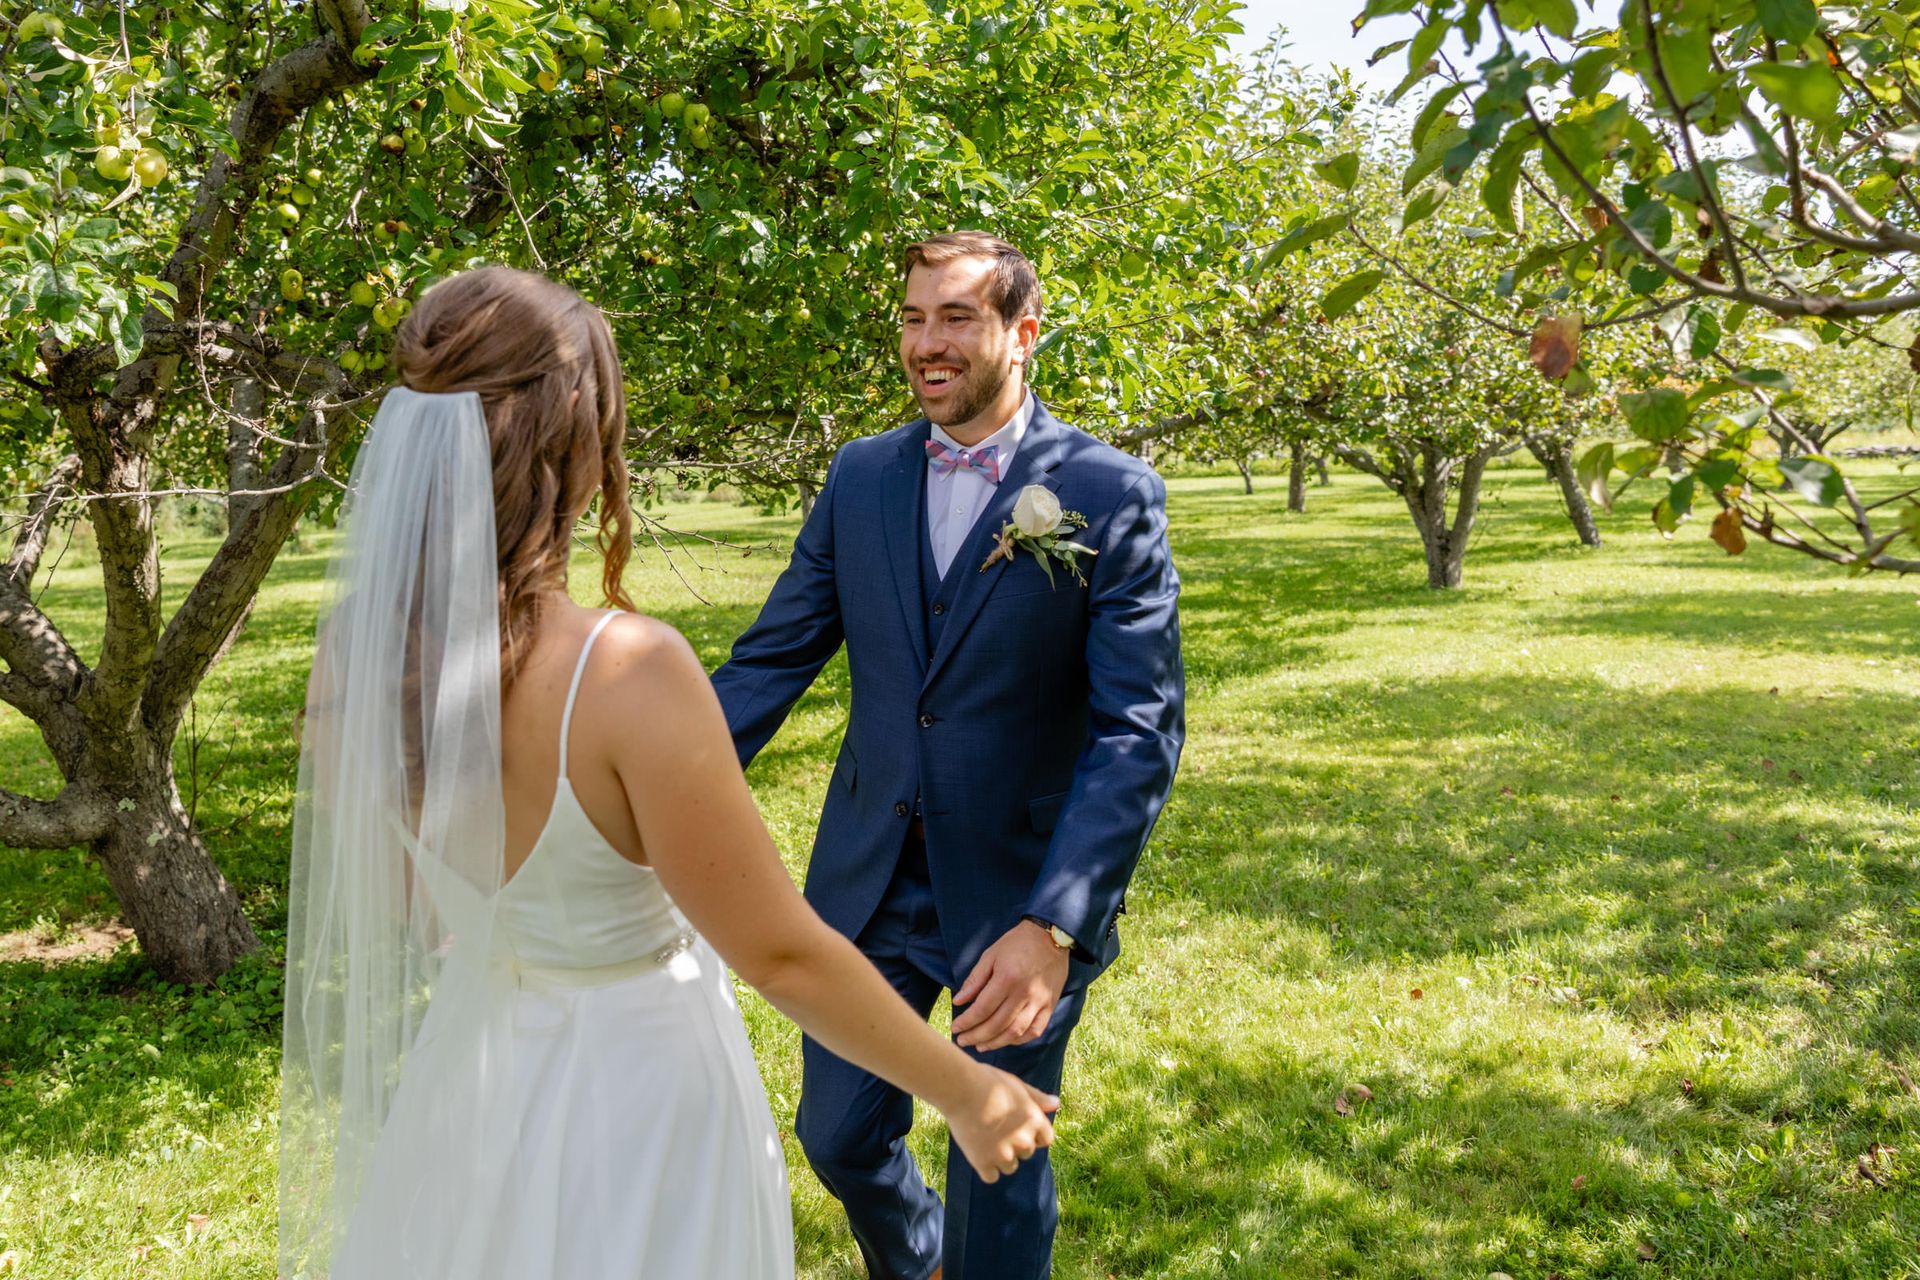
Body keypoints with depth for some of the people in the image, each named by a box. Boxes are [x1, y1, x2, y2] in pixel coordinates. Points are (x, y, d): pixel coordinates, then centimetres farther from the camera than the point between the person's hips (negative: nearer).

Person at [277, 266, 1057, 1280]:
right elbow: (780, 956, -24)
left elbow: (402, 897, 4)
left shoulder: (357, 650, -12)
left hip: (474, 1077, 6)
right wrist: (964, 1092, -10)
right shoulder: (626, 673, -31)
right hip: (636, 1091, -6)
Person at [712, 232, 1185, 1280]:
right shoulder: (861, 476, 2)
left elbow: (1140, 726, -17)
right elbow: (770, 659, 2)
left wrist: (1053, 926, -27)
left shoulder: (1110, 494, -12)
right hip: (869, 878, 4)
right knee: (837, 1134, 18)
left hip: (1022, 891, -4)